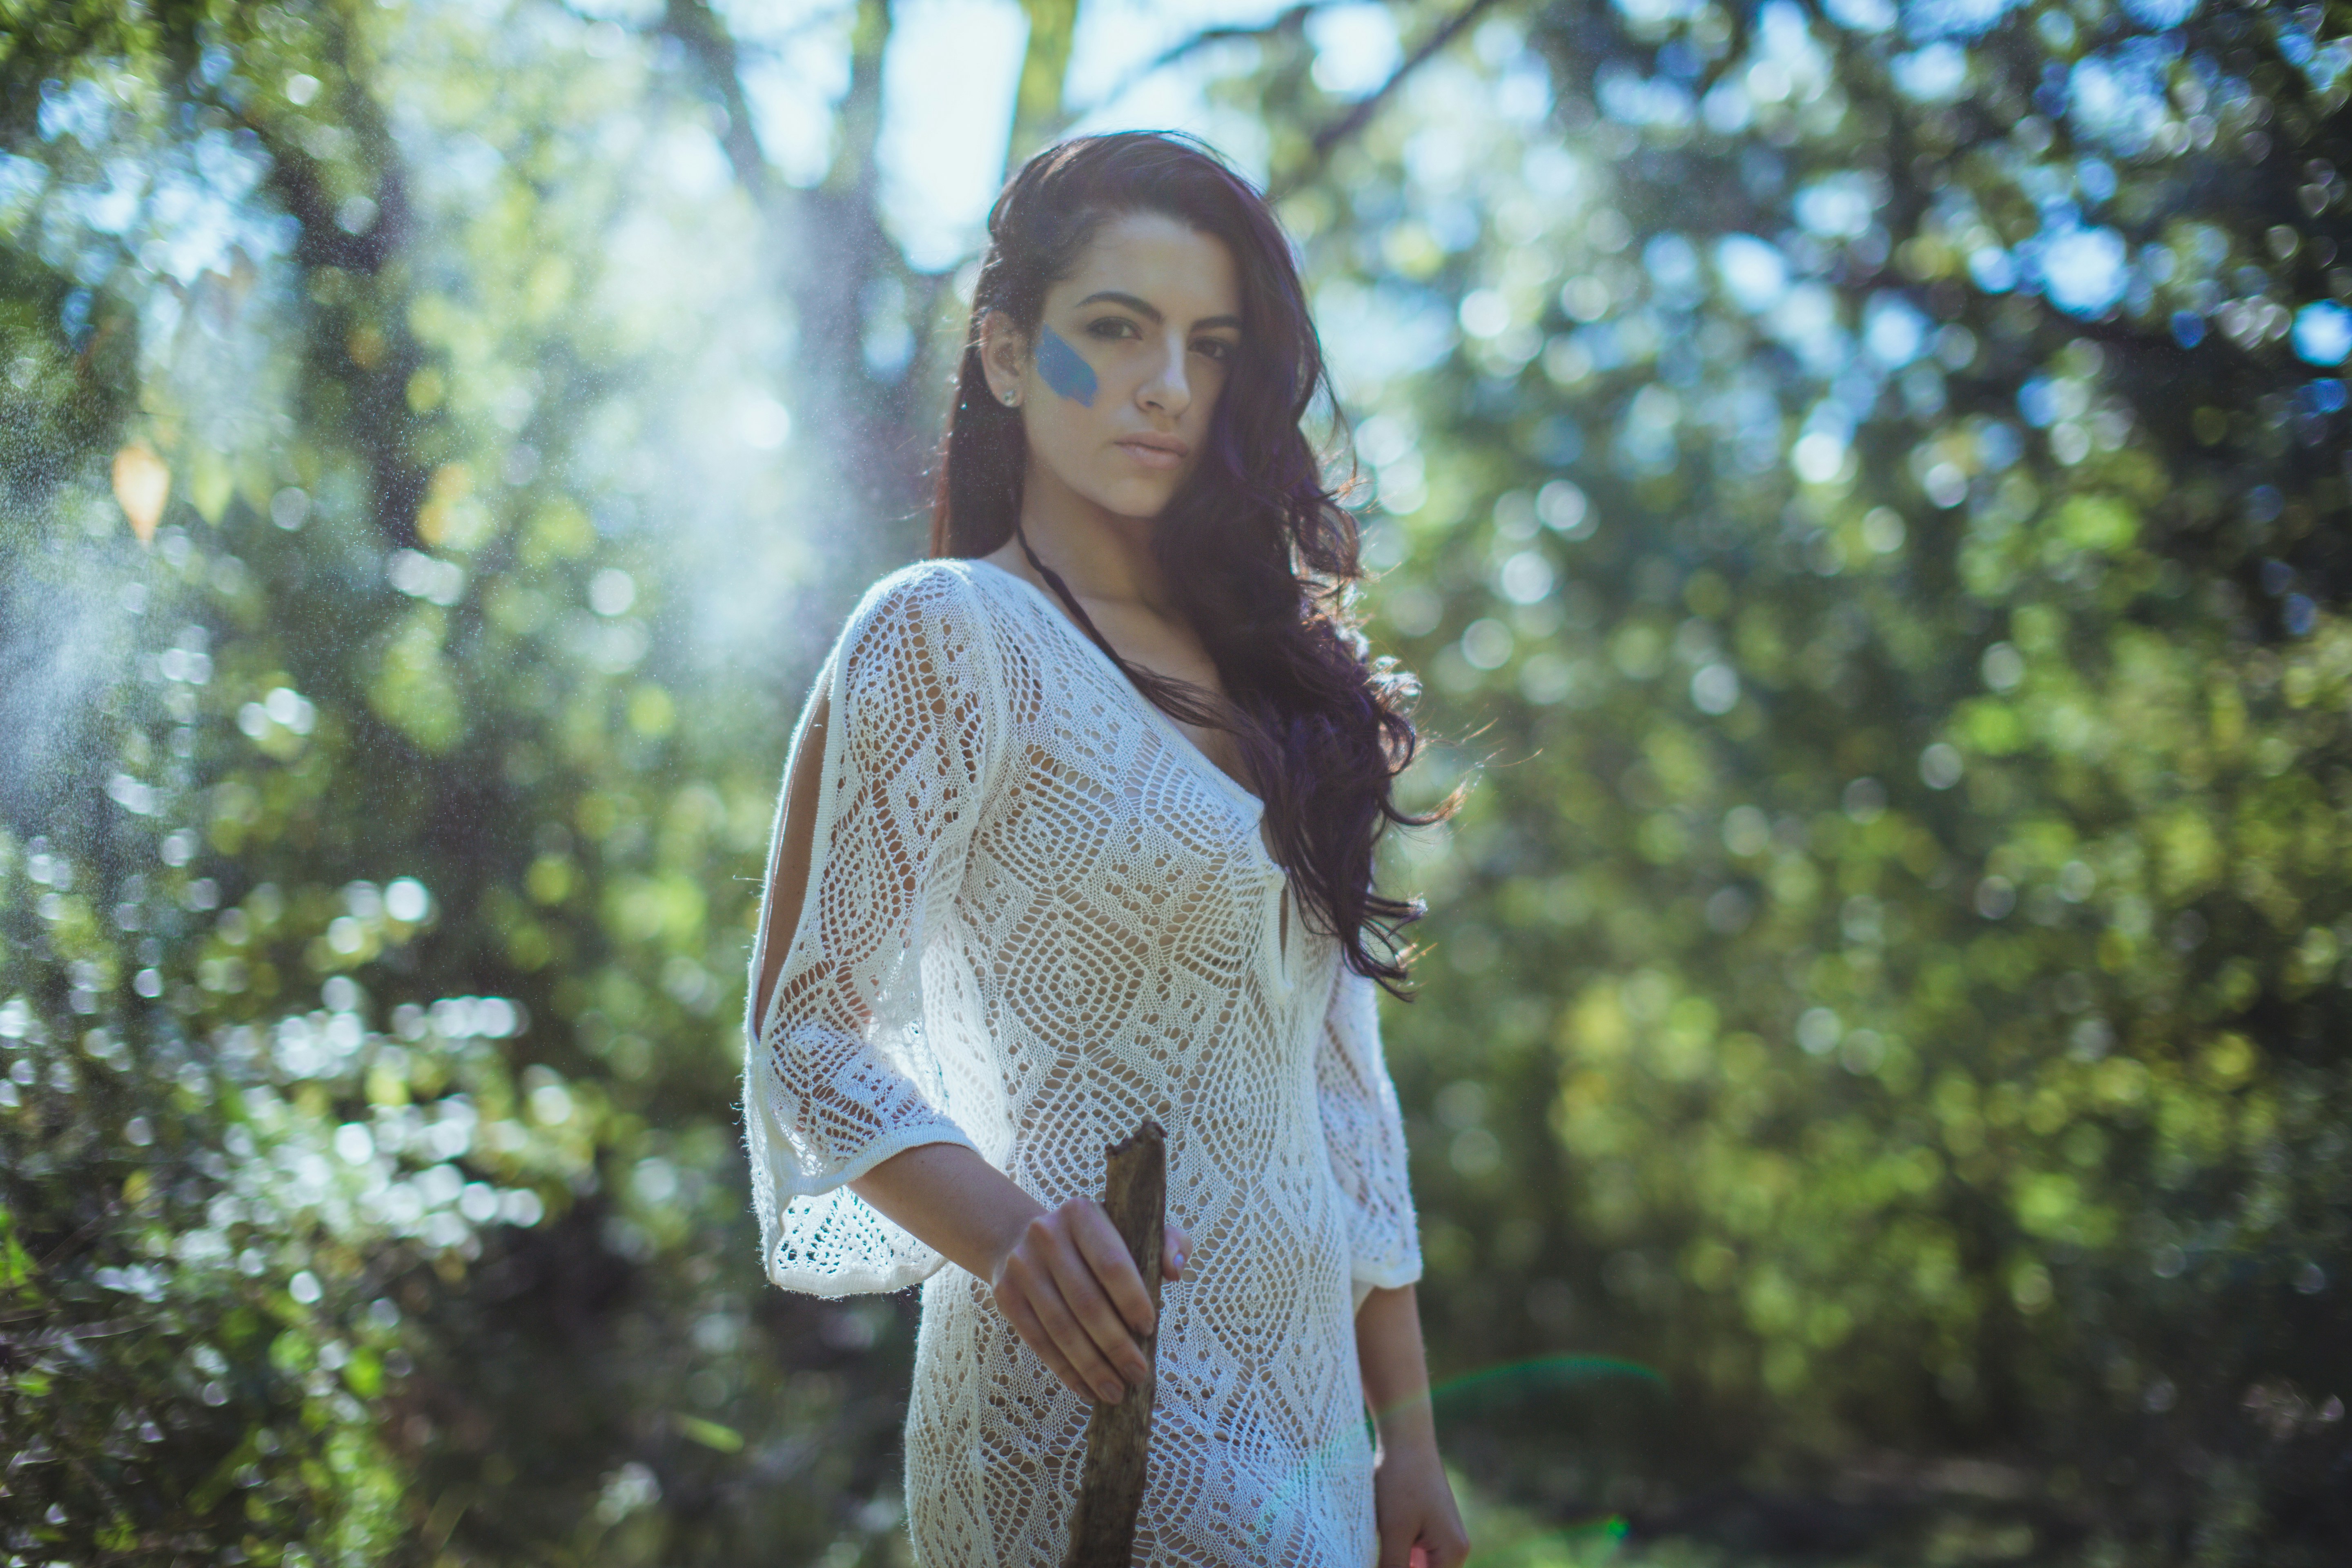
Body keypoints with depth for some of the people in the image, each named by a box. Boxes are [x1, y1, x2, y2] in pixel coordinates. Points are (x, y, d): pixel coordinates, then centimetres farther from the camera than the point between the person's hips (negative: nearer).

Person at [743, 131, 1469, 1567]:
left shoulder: (1259, 662, 11)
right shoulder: (945, 634, -8)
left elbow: (1336, 1078, 10)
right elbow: (806, 1028, -12)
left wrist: (1410, 1435, 9)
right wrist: (1008, 1230, -30)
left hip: (1303, 1397, 7)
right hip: (1098, 1404, -6)